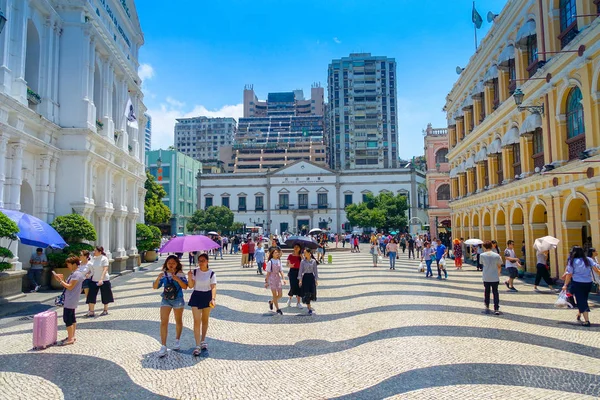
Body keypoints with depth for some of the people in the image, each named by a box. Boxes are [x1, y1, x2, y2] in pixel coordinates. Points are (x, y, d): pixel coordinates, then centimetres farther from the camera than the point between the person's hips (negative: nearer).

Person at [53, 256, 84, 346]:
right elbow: (69, 285, 17)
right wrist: (62, 280, 7)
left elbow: (70, 287, -22)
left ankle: (70, 339, -3)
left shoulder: (76, 274, -18)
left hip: (70, 301, -11)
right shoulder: (74, 274, 15)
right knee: (72, 318, 15)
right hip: (70, 300, 11)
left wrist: (60, 280, -16)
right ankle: (72, 336, 23)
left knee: (67, 319, -8)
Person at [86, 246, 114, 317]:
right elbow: (92, 268, 15)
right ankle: (91, 312, 6)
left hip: (104, 280, -5)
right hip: (94, 280, 5)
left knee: (105, 296, 8)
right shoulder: (93, 258, 5)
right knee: (91, 296, -1)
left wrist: (101, 279, -29)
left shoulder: (104, 259, -12)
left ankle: (105, 310, 23)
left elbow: (105, 269, -19)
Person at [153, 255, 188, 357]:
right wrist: (158, 278, -18)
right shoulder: (164, 274, 1)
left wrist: (177, 279, -27)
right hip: (166, 300, 1)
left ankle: (177, 341, 34)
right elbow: (155, 287, 0)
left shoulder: (180, 274, -5)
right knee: (163, 322, -8)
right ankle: (163, 346, -5)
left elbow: (185, 286, -14)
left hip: (178, 299, -1)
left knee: (178, 321, 13)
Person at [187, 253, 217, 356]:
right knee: (197, 321, -6)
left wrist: (213, 299, -30)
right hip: (196, 296, 0)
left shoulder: (211, 273, -8)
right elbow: (191, 286, -7)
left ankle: (203, 341, 31)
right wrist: (189, 277, -25)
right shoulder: (194, 272, -3)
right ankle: (197, 346, -5)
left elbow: (213, 287, -15)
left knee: (205, 320, 15)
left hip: (207, 296, 0)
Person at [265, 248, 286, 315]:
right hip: (272, 279, -6)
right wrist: (266, 282, -7)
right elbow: (268, 272, -8)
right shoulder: (270, 262, -11)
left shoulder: (279, 261, 5)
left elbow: (281, 270, 8)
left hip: (278, 278, 6)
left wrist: (283, 278, -2)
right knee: (275, 295, 1)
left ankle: (271, 302, 33)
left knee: (280, 295, 7)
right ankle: (277, 309, 12)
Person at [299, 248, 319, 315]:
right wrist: (300, 279, -6)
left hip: (311, 277, 1)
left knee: (312, 292, 3)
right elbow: (300, 271, 1)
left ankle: (308, 304, 32)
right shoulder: (303, 261, 0)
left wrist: (316, 279, 1)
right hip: (305, 277, 0)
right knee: (306, 293, -5)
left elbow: (315, 271, 4)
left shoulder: (313, 261, 0)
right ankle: (309, 308, 2)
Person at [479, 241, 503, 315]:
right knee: (495, 292, 7)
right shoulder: (497, 255, -7)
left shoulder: (482, 255, -6)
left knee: (486, 292, 15)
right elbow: (499, 267, 3)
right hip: (495, 277, 0)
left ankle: (487, 308, 21)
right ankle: (496, 309, 3)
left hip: (486, 277, 1)